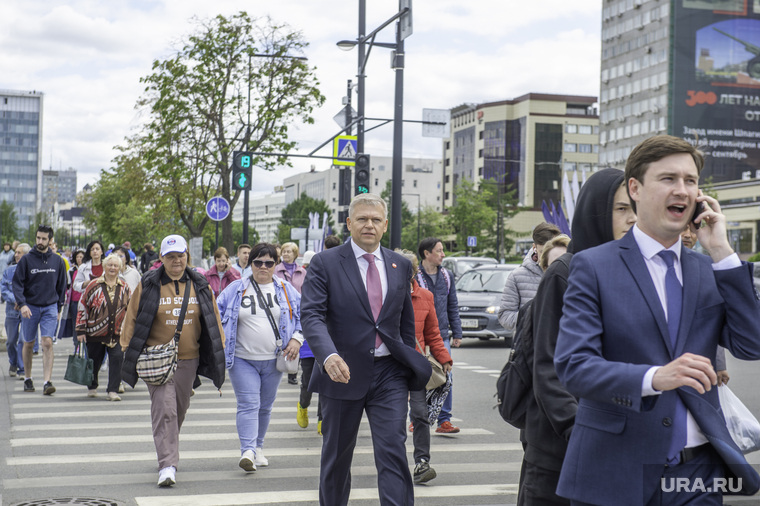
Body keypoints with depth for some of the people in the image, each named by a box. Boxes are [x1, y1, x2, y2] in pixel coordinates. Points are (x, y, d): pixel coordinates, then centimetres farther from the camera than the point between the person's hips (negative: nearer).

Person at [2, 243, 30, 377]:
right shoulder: (9, 270, 6)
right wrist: (15, 300, -12)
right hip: (12, 310, 3)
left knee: (24, 340, -7)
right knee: (11, 340, 10)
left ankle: (22, 369, 3)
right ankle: (13, 364, 33)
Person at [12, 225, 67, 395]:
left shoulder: (57, 261, 4)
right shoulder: (26, 259, -3)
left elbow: (61, 286, 13)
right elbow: (17, 283, -5)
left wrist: (59, 308, 10)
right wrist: (22, 304, -19)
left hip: (50, 308, 0)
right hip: (30, 307, 0)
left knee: (47, 343, -11)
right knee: (29, 344, 10)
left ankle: (47, 382, -14)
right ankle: (27, 379, 26)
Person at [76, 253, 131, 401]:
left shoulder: (125, 287, 7)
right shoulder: (94, 285, -1)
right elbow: (82, 307, 0)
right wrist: (80, 330, -2)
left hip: (117, 333, 1)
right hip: (95, 332, -1)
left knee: (117, 359, -11)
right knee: (94, 361, 10)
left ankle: (113, 390, -3)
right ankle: (92, 387, 34)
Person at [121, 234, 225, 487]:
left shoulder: (199, 285, 6)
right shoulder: (148, 285, -2)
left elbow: (213, 319, 13)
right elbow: (132, 318, 2)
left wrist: (219, 350, 11)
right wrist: (127, 348, -1)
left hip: (188, 359, 4)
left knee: (180, 409, 14)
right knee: (164, 409, -13)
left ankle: (167, 450, 36)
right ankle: (167, 465, -16)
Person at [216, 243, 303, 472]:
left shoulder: (286, 289, 6)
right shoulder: (236, 289, 2)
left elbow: (304, 313, 10)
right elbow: (217, 314, 6)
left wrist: (296, 338, -2)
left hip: (273, 360, 2)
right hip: (242, 359, -2)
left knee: (265, 406, 12)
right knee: (248, 405, -12)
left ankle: (258, 448, 28)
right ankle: (247, 451, -20)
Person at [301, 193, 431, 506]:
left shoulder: (401, 266, 9)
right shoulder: (324, 264, -4)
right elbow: (311, 314, -16)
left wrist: (410, 368, 16)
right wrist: (329, 356, -32)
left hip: (389, 374, 2)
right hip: (344, 372, -2)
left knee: (393, 452, -8)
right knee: (337, 455, 13)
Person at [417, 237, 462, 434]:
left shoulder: (447, 276, 11)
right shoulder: (413, 277, -6)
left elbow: (453, 307, 16)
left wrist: (457, 333, 12)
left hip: (442, 337, 4)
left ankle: (444, 420, 5)